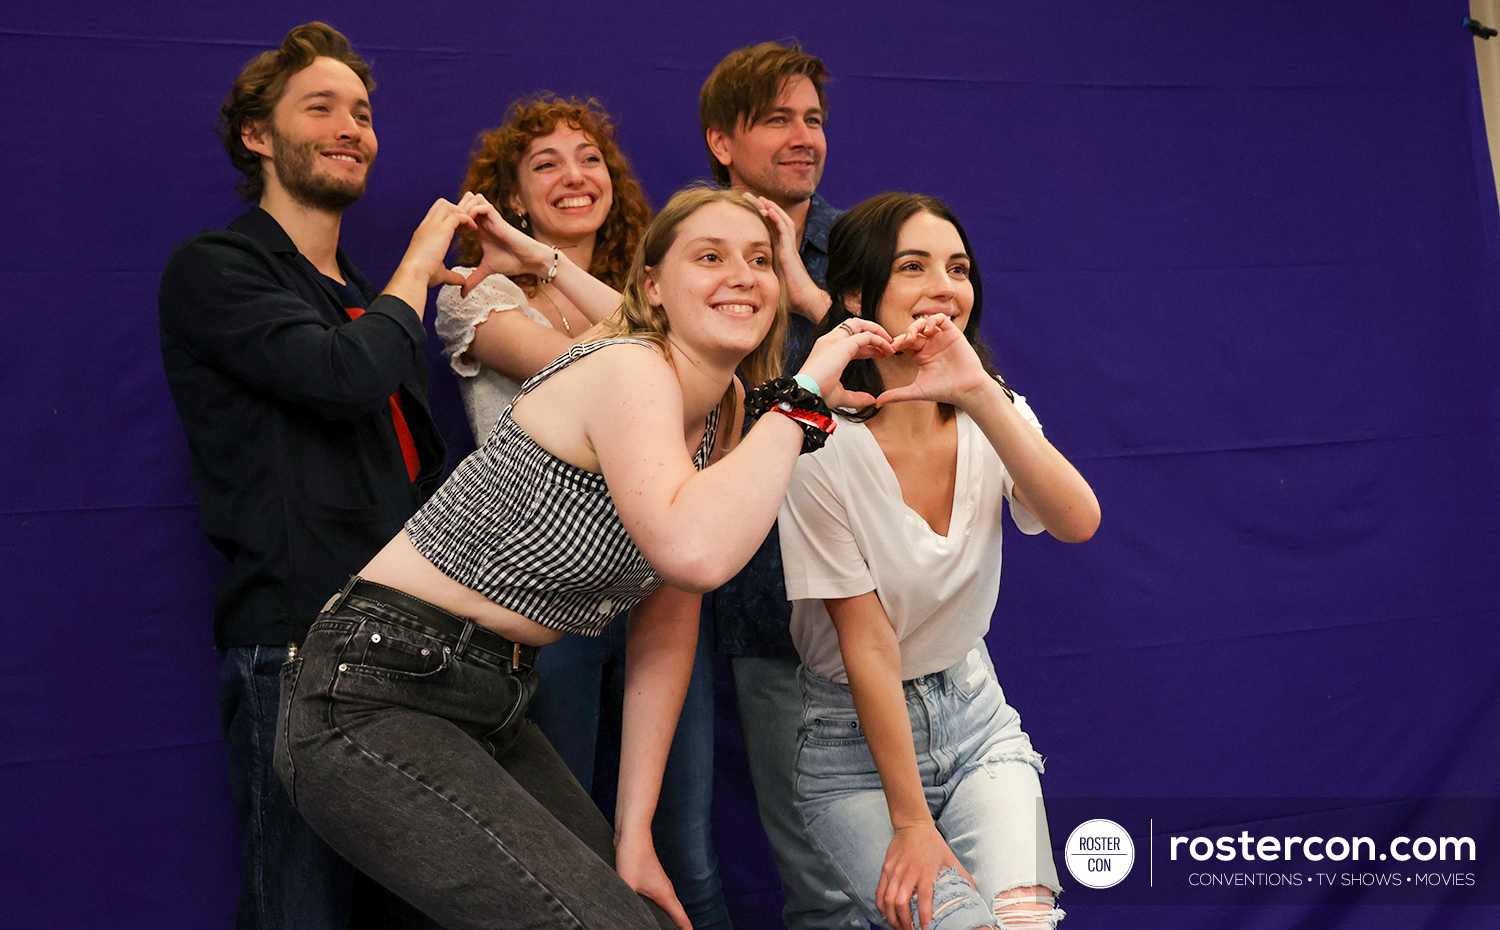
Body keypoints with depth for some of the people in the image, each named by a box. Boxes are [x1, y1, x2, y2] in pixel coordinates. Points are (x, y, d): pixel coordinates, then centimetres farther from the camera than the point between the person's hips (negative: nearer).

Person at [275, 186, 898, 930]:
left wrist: (634, 831, 3)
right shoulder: (631, 369, -19)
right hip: (371, 704, -9)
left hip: (493, 708, 9)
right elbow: (694, 552, -38)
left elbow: (666, 627, 7)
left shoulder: (721, 415, 7)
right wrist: (805, 394, -27)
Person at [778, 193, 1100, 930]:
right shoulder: (824, 449, -19)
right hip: (856, 736, -4)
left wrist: (981, 396, -36)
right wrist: (912, 822, -14)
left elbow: (1077, 523, -23)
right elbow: (868, 648, -17)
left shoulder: (992, 416, -3)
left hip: (974, 713, 4)